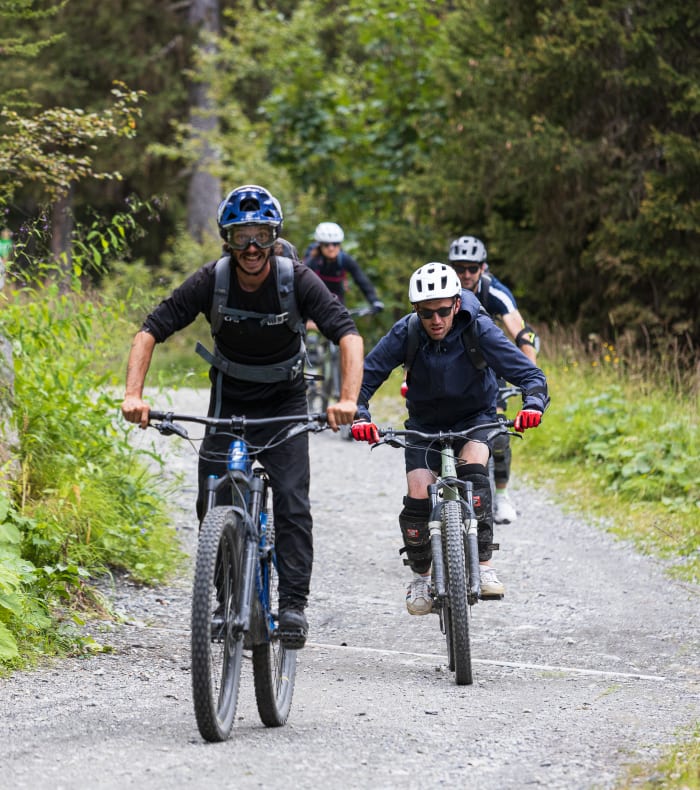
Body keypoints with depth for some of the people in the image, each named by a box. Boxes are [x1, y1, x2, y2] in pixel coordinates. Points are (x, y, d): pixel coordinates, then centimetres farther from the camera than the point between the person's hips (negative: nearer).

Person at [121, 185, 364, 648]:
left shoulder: (297, 280, -23)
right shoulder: (211, 281, -19)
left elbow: (348, 335, -30)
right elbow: (151, 332, -19)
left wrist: (348, 400, -45)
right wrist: (133, 395, -34)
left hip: (285, 401, -2)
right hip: (229, 399, 2)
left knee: (292, 501, -15)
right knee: (214, 504, -5)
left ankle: (294, 604, -11)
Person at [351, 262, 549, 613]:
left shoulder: (479, 330, -23)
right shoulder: (405, 333, -21)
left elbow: (530, 375, -25)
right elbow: (365, 376, -19)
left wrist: (532, 406, -45)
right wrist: (360, 416, -38)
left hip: (474, 417, -1)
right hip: (425, 423, 1)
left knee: (473, 465, -32)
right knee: (418, 498, -17)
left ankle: (484, 565, -27)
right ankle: (421, 574, 9)